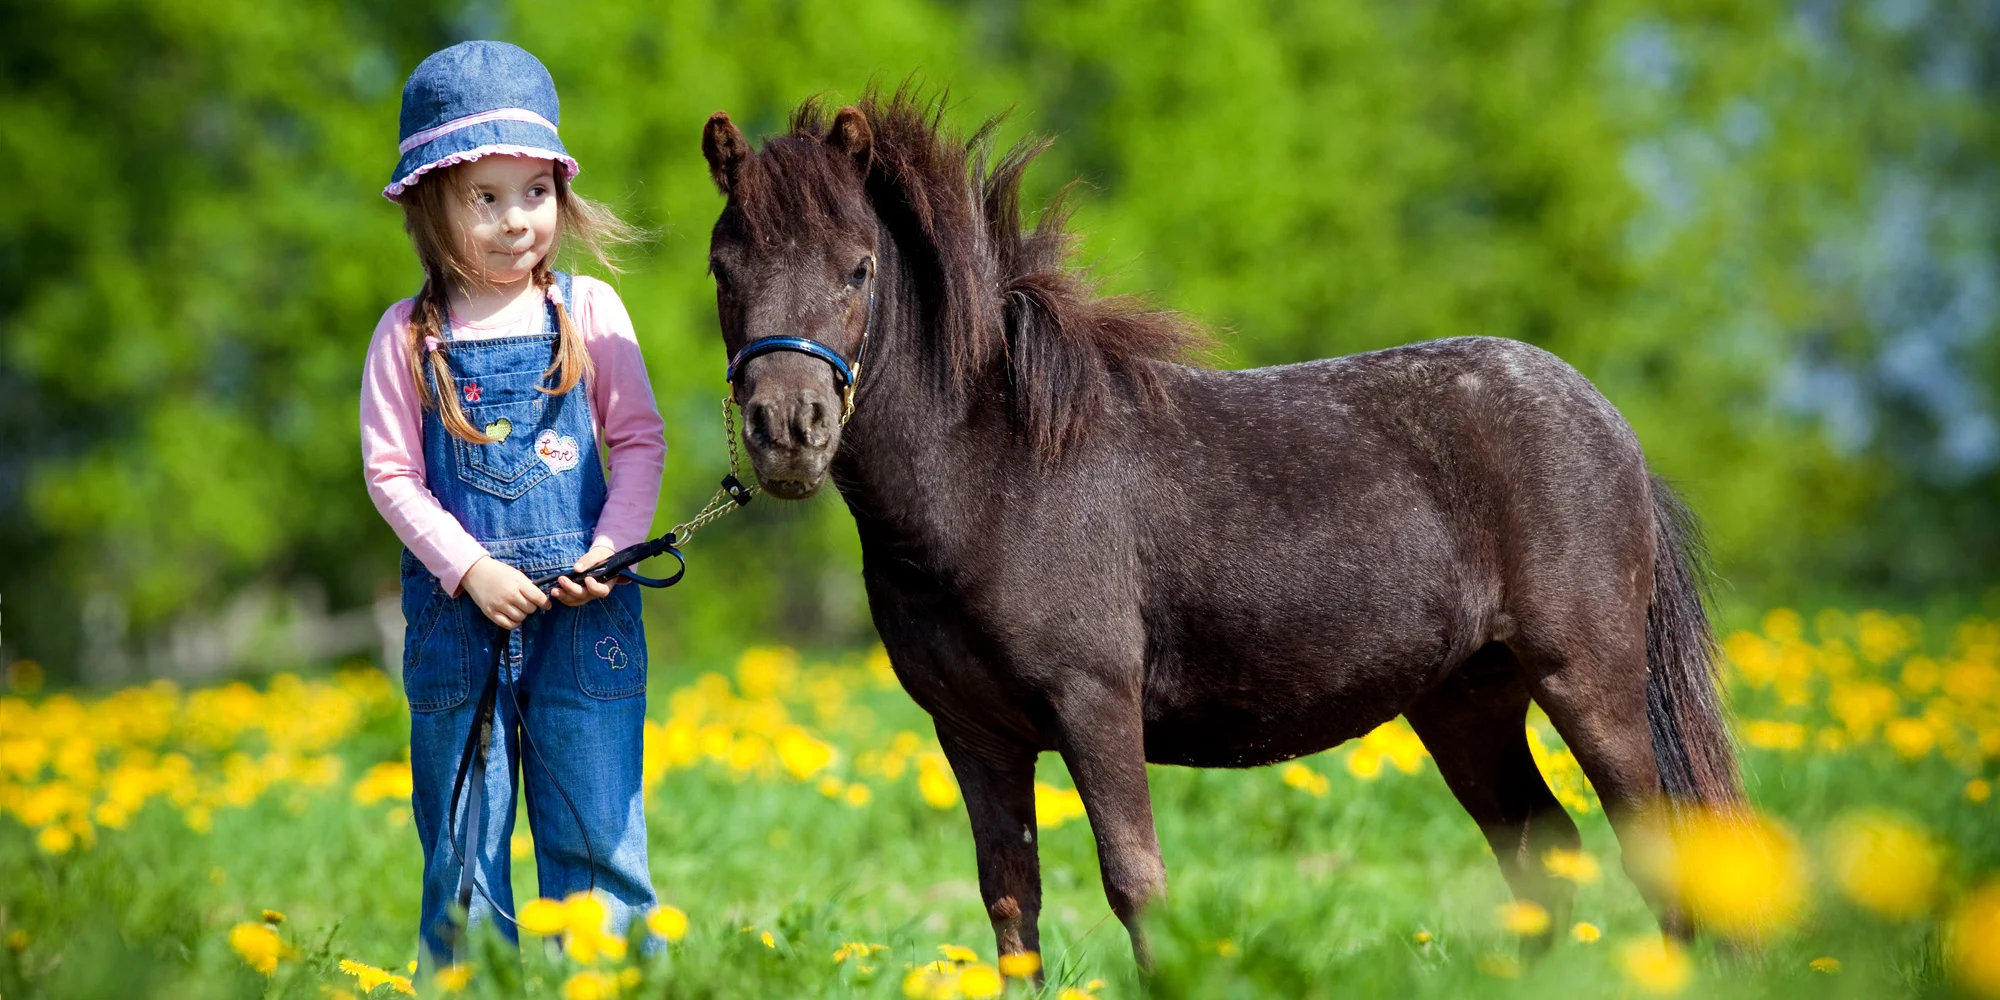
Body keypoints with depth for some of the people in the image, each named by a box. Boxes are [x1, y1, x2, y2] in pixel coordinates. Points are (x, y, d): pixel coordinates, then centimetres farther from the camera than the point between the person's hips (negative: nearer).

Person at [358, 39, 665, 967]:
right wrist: (469, 569, -13)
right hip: (458, 612, 0)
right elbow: (391, 473, -1)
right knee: (461, 851, 5)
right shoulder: (409, 336, 2)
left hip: (584, 612, 0)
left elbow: (639, 440, 5)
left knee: (597, 838, 2)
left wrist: (612, 547, -10)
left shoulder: (588, 313, 3)